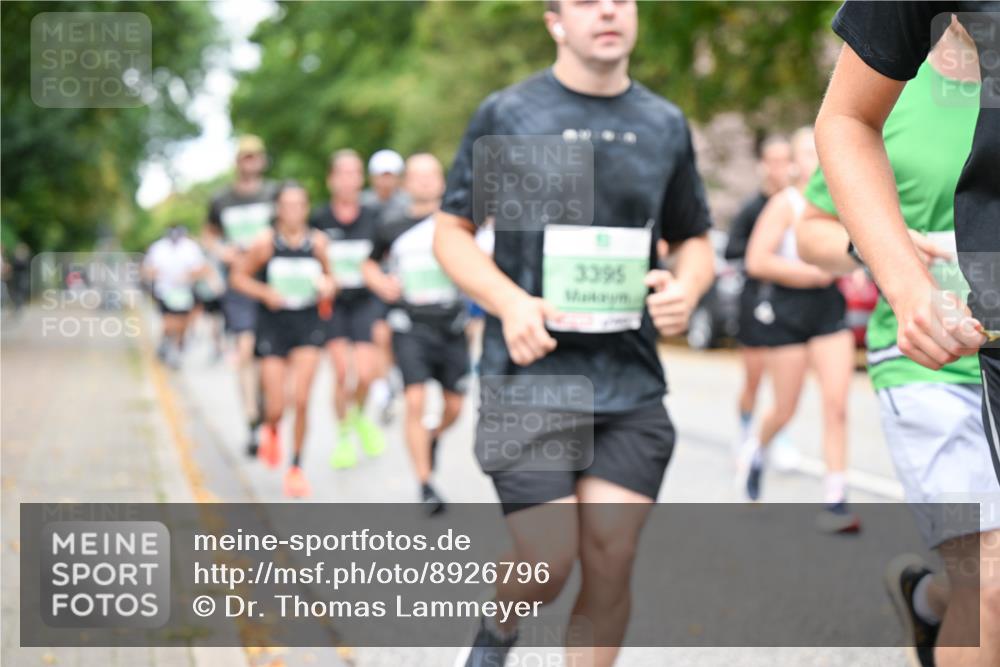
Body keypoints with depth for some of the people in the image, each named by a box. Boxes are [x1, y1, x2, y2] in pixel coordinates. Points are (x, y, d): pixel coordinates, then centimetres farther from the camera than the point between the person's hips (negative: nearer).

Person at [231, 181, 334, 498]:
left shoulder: (317, 242, -2)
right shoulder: (265, 242, -9)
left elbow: (328, 276, 13)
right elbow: (238, 276, 0)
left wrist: (327, 285, -9)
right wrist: (265, 293, -15)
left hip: (308, 324, 1)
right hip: (273, 325, -1)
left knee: (301, 400, -9)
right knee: (276, 408, -2)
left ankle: (296, 468, 8)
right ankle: (271, 431, 37)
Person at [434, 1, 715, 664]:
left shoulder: (666, 124, 10)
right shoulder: (507, 114, 0)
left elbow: (695, 240, 20)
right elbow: (451, 231, 4)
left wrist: (686, 286, -4)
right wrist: (509, 302, -14)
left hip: (632, 386, 3)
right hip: (529, 379, -3)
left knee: (611, 561, -1)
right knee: (548, 563, -7)